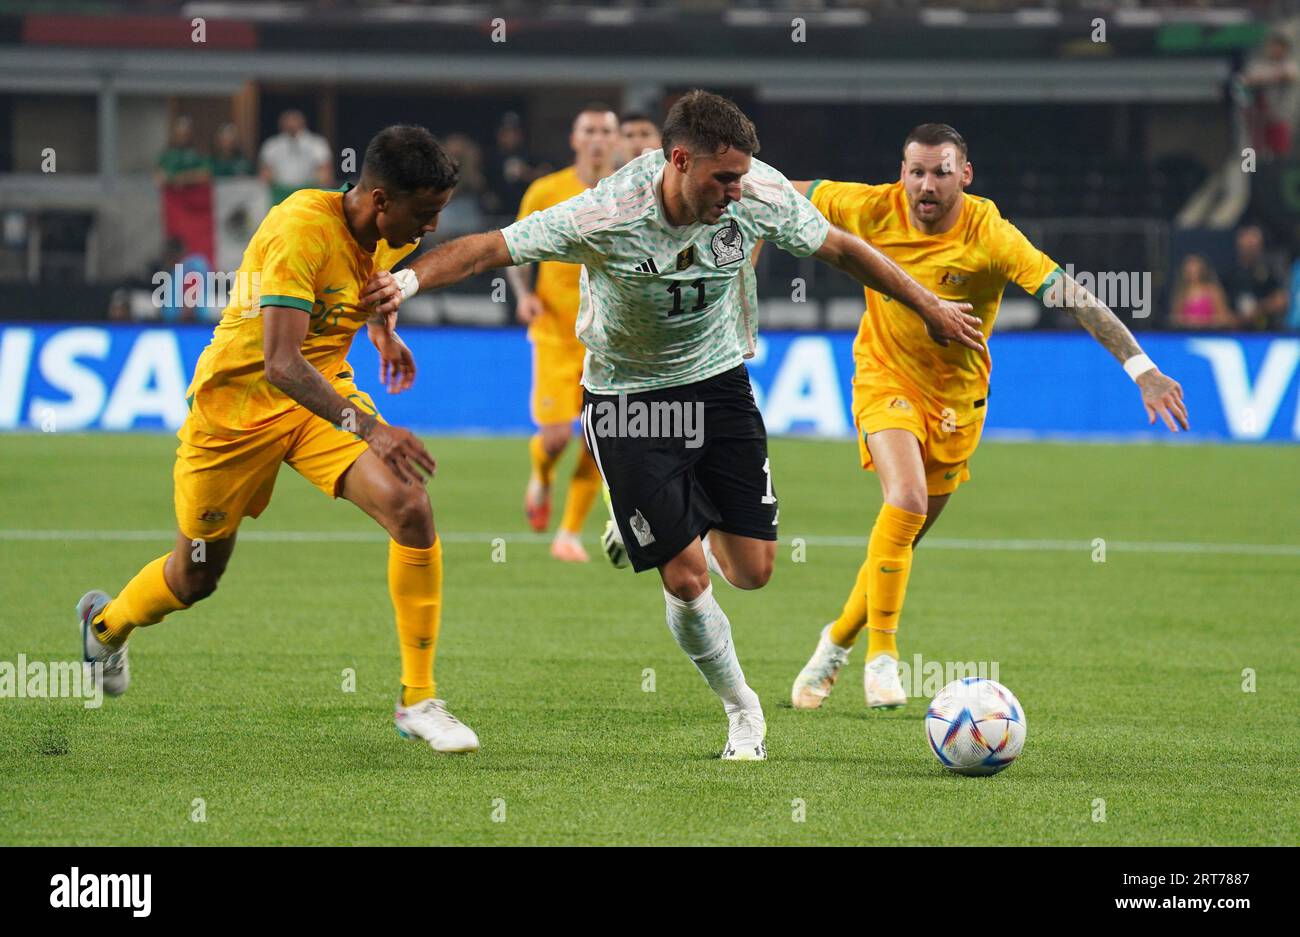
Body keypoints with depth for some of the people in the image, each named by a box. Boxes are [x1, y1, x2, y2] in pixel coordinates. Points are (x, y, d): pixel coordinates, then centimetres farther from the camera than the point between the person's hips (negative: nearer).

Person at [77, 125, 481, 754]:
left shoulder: (392, 236, -7)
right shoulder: (300, 230, -31)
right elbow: (280, 362, -41)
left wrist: (383, 331, 19)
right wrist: (367, 427, -50)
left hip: (324, 395, 5)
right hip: (236, 402, -5)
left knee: (411, 510, -21)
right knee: (196, 577, 13)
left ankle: (418, 701, -12)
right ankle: (106, 622, 50)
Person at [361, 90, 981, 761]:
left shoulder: (761, 197, -16)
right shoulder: (605, 218, -28)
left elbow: (839, 249, 1)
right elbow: (489, 248, -27)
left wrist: (931, 308, 9)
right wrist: (408, 280, -45)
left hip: (718, 379, 4)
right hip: (628, 397, -4)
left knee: (752, 571, -2)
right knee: (687, 580, -10)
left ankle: (669, 533, 33)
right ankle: (742, 710, 16)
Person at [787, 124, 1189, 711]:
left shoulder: (991, 237, -22)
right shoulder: (874, 211, -15)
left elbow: (1073, 298, -27)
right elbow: (793, 195, 2)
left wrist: (1141, 369, -34)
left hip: (956, 395, 1)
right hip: (885, 376, -1)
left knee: (903, 538, 9)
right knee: (907, 501, -25)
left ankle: (838, 640, 34)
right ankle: (881, 653, -16)